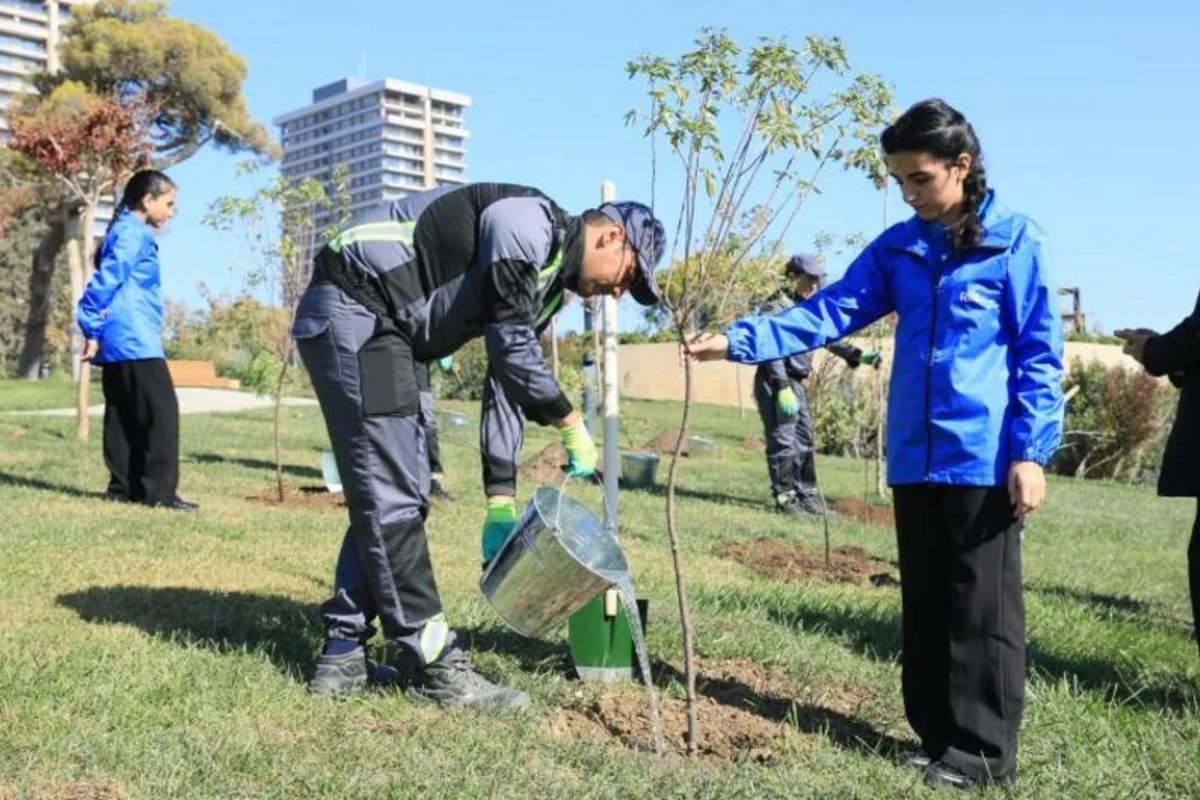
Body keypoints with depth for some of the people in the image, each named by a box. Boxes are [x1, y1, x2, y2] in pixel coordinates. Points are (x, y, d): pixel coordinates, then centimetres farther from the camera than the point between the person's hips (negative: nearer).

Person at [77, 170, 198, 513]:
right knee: (161, 409, -10)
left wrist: (97, 331, 21)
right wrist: (94, 331, -17)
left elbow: (108, 281, 24)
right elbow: (105, 281, -18)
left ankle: (125, 487, 14)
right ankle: (159, 491, -11)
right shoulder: (132, 234, -10)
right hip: (134, 341, -10)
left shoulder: (132, 233, 21)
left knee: (125, 415, 10)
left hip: (122, 341, 10)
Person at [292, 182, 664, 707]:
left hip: (381, 329, 11)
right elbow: (511, 347, -19)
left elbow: (509, 380, 12)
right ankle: (434, 665, -4)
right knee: (392, 495, -10)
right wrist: (571, 424, -6)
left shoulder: (547, 280, 13)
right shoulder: (531, 223, -16)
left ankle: (343, 655, 16)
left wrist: (501, 501, 8)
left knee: (387, 494, 9)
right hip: (351, 310, -11)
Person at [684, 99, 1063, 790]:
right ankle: (937, 735, 26)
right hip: (915, 458, 5)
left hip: (985, 460, -5)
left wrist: (1031, 452, -11)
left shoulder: (1015, 239, -3)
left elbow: (1040, 355, -5)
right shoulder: (899, 247, 10)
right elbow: (831, 311, 4)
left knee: (982, 608, 3)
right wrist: (740, 341, -6)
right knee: (926, 604, 13)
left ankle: (984, 752, 16)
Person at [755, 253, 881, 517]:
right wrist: (782, 388, -27)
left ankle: (807, 496, 23)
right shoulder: (779, 307, -13)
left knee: (804, 441, 14)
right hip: (775, 383, -9)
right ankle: (784, 497, 1)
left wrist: (859, 355, 15)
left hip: (797, 384, 9)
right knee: (783, 442, -8)